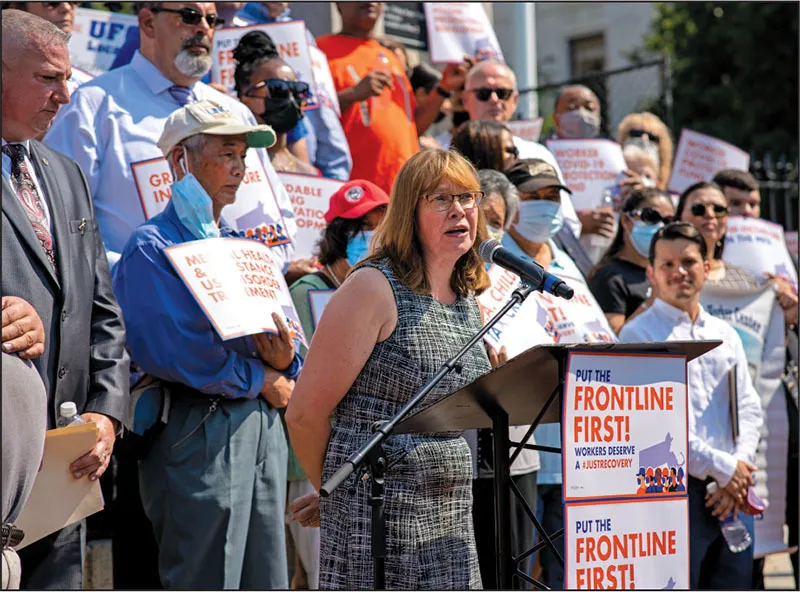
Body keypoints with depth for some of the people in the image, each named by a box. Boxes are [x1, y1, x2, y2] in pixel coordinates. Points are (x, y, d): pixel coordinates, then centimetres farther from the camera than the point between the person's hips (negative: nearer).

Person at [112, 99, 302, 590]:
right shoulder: (153, 247, -6)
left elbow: (279, 344, 18)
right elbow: (177, 353, -18)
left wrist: (285, 361, -7)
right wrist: (263, 379, -8)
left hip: (262, 426, 8)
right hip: (199, 433, -8)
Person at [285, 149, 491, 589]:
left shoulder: (468, 301, 13)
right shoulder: (373, 289, -9)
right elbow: (304, 415, -9)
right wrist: (335, 493, 6)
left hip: (452, 519, 7)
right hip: (378, 518, -7)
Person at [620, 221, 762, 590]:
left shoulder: (726, 335, 18)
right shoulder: (638, 334, -2)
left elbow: (749, 408, 14)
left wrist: (740, 466, -5)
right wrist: (722, 467, -11)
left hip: (731, 492, 6)